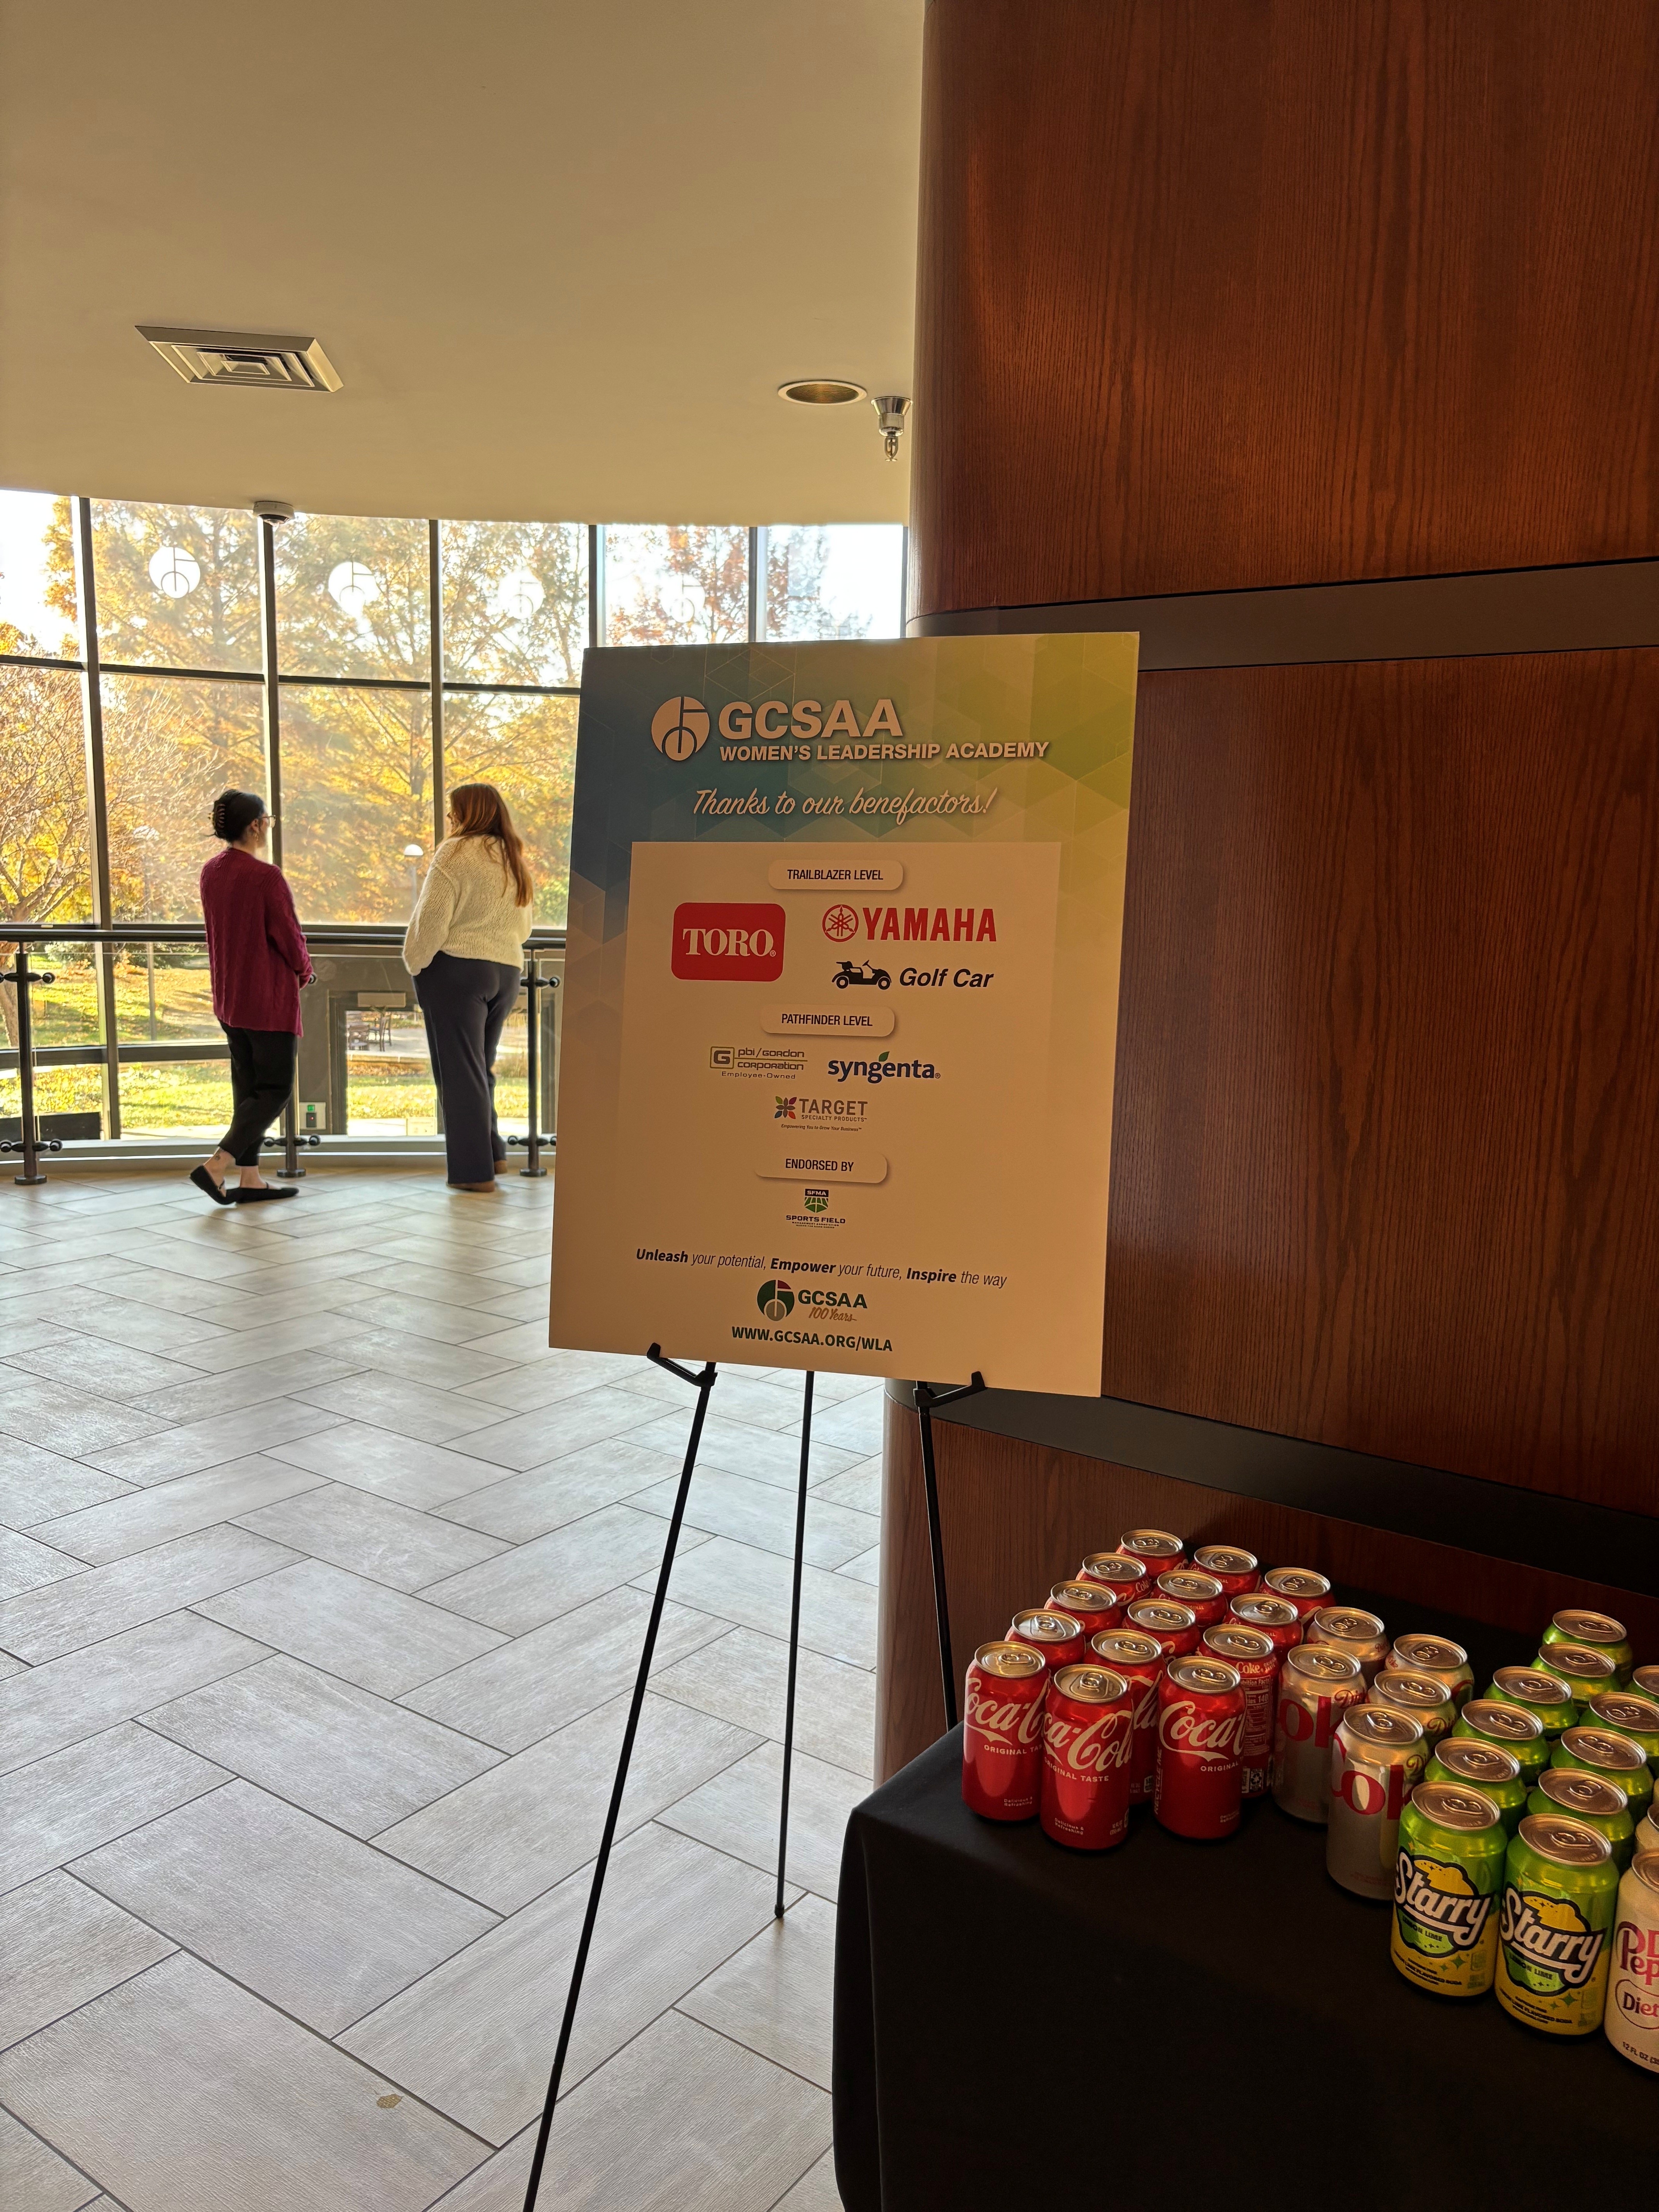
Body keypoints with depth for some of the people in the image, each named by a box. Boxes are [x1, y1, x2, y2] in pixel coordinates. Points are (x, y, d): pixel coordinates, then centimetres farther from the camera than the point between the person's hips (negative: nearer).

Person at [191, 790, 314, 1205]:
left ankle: (250, 1179, 16)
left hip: (228, 996, 8)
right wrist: (303, 969, 6)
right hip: (268, 998, -8)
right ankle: (217, 1165, -7)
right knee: (276, 1089, 2)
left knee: (248, 1086, 14)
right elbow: (289, 937, -17)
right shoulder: (267, 877, -20)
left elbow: (222, 930, 12)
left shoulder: (211, 871, 4)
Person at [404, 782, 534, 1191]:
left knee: (459, 1070, -1)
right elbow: (524, 925, 20)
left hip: (457, 971, -7)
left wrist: (416, 963, -2)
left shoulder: (456, 853, -10)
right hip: (507, 971, 7)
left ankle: (474, 1169, 0)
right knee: (481, 1066, 19)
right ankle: (492, 1152, 21)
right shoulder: (514, 859, 13)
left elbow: (432, 918, -13)